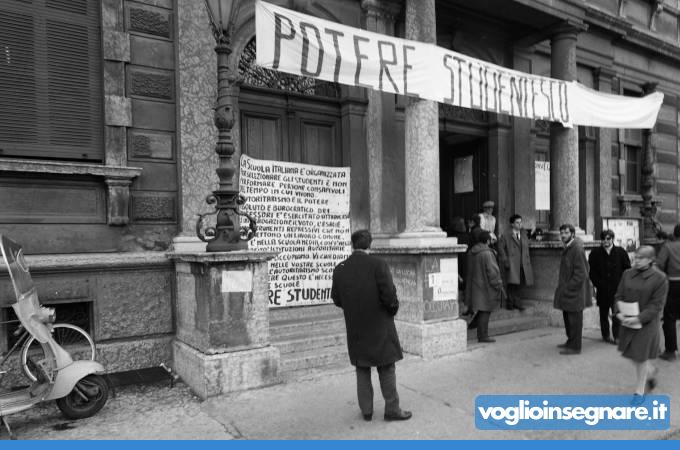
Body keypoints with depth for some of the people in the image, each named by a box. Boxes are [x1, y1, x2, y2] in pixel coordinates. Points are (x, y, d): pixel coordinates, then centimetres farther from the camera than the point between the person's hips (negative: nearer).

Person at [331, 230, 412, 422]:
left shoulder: (339, 269, -2)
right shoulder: (378, 264, -15)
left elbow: (337, 300, 3)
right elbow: (389, 295, -18)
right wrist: (393, 308, 2)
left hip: (355, 329, 4)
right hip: (380, 327, -3)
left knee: (362, 369, 15)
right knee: (386, 368, 10)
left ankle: (366, 410, 23)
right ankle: (392, 409, 18)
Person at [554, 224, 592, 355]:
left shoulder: (577, 249, -19)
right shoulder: (567, 248, 10)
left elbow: (581, 274, -21)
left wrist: (567, 287, -18)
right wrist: (562, 286, 13)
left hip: (574, 292, -9)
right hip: (567, 290, 9)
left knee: (574, 319, 1)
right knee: (567, 317, 18)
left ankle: (575, 347, 11)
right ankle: (570, 341, 32)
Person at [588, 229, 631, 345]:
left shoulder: (621, 252, 3)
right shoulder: (595, 253, 2)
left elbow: (627, 269, 7)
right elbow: (592, 271, 4)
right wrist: (598, 284, -3)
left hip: (617, 289, -1)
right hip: (602, 290, 1)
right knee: (604, 313, 10)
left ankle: (617, 336, 7)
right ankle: (606, 335, 21)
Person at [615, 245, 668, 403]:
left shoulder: (659, 278, -13)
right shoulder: (628, 274, 0)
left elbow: (656, 305, -14)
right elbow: (619, 295, 5)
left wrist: (639, 318, -22)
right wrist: (619, 312, -11)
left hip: (647, 323, -4)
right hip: (628, 321, 5)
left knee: (640, 356, 5)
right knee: (632, 354, 15)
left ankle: (640, 391, 24)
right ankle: (651, 372, 47)